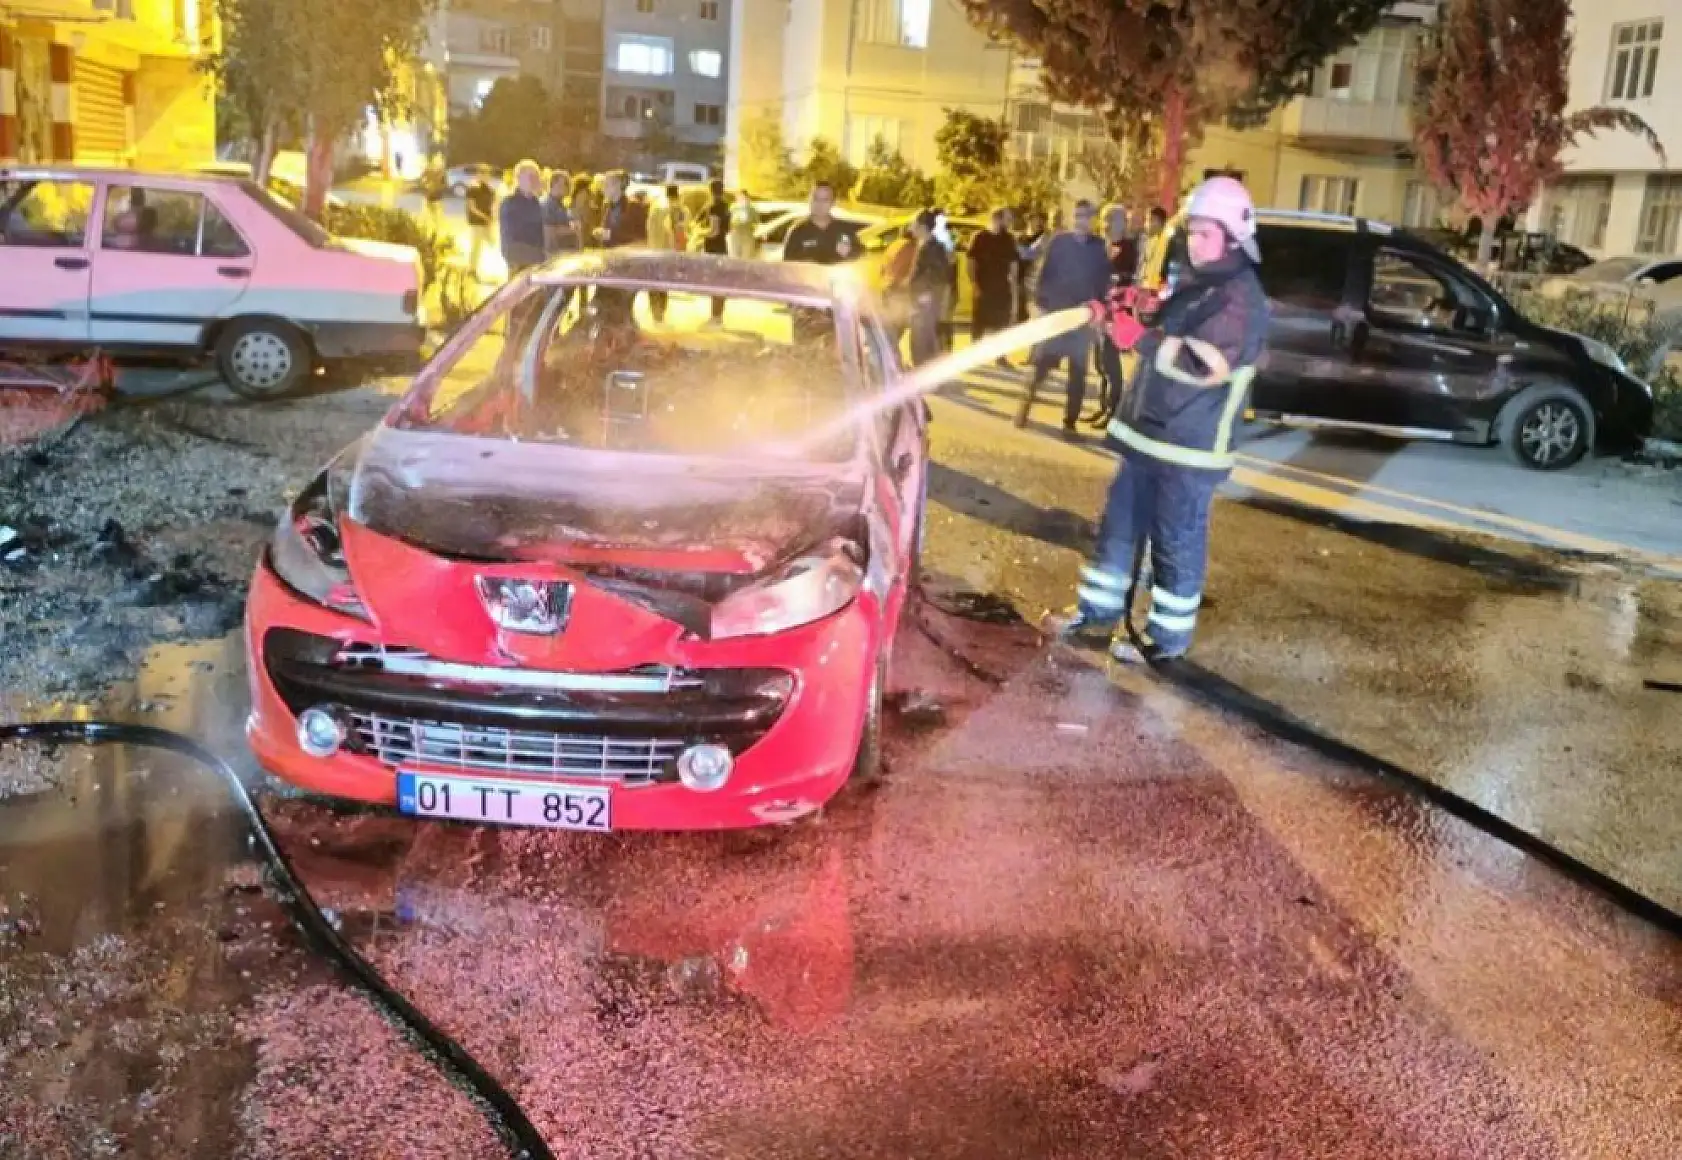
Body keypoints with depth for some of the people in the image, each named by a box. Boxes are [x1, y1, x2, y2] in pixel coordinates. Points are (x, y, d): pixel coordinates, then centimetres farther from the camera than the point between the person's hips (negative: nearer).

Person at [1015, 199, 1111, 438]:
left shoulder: (1099, 247, 4)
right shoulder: (1058, 242, 0)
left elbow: (1104, 281, 5)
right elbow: (1045, 274, -1)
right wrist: (1041, 304, -7)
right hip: (1055, 312, -1)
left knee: (1078, 372, 3)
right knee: (1043, 363, 0)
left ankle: (1069, 423, 10)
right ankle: (1026, 403, 21)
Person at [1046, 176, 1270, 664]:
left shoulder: (1242, 297, -16)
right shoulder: (1195, 283, 14)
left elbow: (1202, 363, -27)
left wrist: (1140, 337, -26)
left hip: (1190, 445, -9)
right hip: (1148, 432, 9)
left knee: (1177, 541, 2)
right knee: (1119, 523, 15)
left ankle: (1168, 636, 14)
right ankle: (1099, 612, 28)